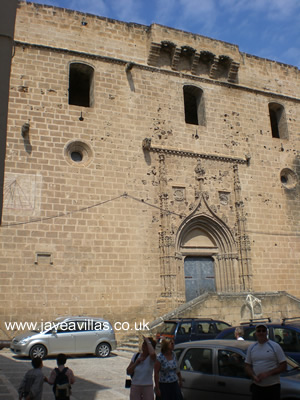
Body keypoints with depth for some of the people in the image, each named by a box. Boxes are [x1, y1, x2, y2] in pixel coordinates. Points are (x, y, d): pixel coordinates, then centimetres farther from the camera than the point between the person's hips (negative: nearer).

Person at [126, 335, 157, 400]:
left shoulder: (151, 358, -10)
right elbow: (128, 372, 1)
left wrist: (148, 341, -24)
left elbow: (152, 353, -38)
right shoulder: (136, 356, 1)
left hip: (148, 387, -3)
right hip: (135, 387, 3)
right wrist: (136, 363, -14)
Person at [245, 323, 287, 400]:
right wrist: (253, 376, -8)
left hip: (273, 386, -3)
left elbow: (283, 366, -5)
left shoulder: (275, 346, -2)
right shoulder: (251, 348, 10)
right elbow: (247, 365, 12)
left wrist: (267, 373, -14)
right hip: (257, 386, 3)